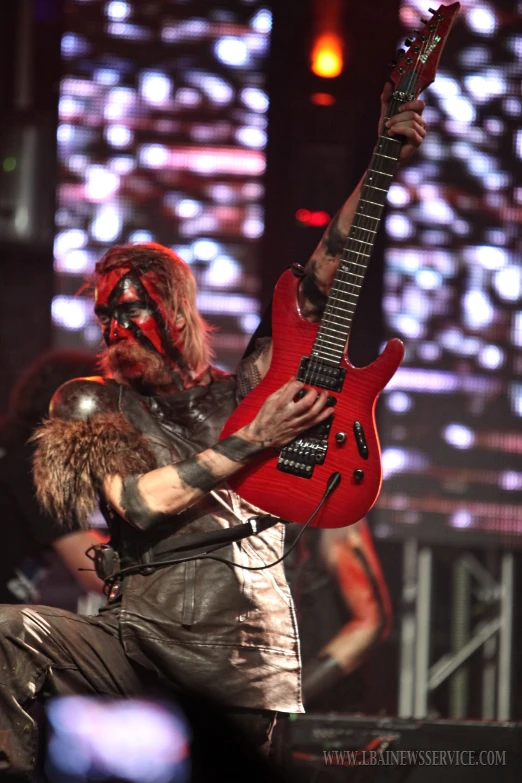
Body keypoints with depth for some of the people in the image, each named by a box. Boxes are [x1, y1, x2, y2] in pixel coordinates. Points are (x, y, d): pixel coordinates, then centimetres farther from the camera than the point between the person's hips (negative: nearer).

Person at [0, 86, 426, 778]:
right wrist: (254, 441, -9)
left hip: (248, 642, 1)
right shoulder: (90, 403, 12)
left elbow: (321, 283, 13)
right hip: (139, 627, -1)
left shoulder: (236, 393, 17)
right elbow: (136, 502, -6)